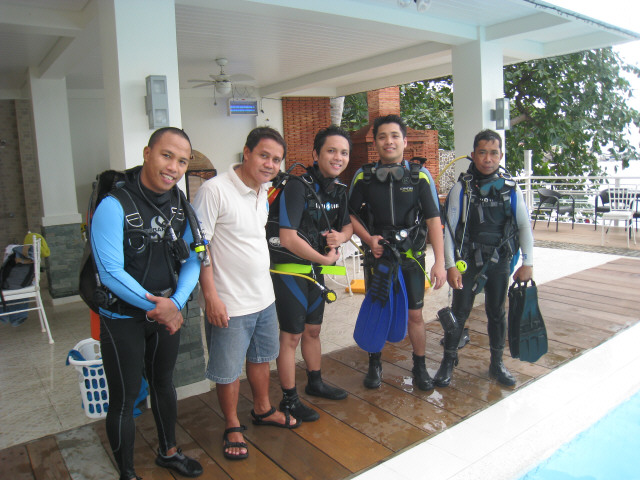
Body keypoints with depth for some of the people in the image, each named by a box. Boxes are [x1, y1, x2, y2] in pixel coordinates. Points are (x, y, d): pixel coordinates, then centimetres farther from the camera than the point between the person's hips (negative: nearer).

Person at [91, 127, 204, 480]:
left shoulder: (181, 204, -3)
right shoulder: (115, 206, -21)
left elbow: (192, 259, -3)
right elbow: (111, 272, -23)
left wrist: (176, 303, -18)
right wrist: (155, 306, -21)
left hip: (168, 313, 6)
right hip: (123, 319, -5)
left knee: (164, 383, 23)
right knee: (124, 399, 8)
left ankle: (168, 452, 45)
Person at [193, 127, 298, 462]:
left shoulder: (264, 192, 6)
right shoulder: (215, 190, -18)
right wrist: (211, 296, -20)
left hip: (264, 296, 8)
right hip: (229, 303, -7)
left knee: (261, 357, 23)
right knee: (228, 370, 9)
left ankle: (262, 410, 44)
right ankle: (232, 426, 31)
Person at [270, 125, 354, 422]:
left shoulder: (339, 190, 3)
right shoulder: (297, 187, -21)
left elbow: (348, 224, 14)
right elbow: (288, 238, -27)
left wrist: (341, 236, -12)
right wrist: (325, 258, -15)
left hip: (316, 269, 8)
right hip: (289, 271, -7)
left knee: (313, 330, 21)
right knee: (291, 335, 2)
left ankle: (315, 383, 40)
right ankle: (289, 399, 18)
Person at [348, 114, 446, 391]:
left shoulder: (420, 176, -3)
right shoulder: (363, 177, 0)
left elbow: (433, 219, -5)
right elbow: (351, 215, 5)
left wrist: (440, 262, -12)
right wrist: (369, 239, -12)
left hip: (411, 257, 0)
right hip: (377, 255, 1)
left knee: (415, 315, 7)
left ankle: (419, 367, 28)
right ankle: (374, 364, 31)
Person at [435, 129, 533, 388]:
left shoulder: (511, 188, -1)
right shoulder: (462, 188, -8)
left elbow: (524, 226, 6)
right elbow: (449, 228, -8)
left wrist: (527, 263, 2)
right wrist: (450, 265, -13)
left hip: (500, 261, 2)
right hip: (468, 261, -2)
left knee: (497, 312, 13)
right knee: (459, 311, 2)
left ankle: (497, 363, 29)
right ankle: (448, 361, 19)